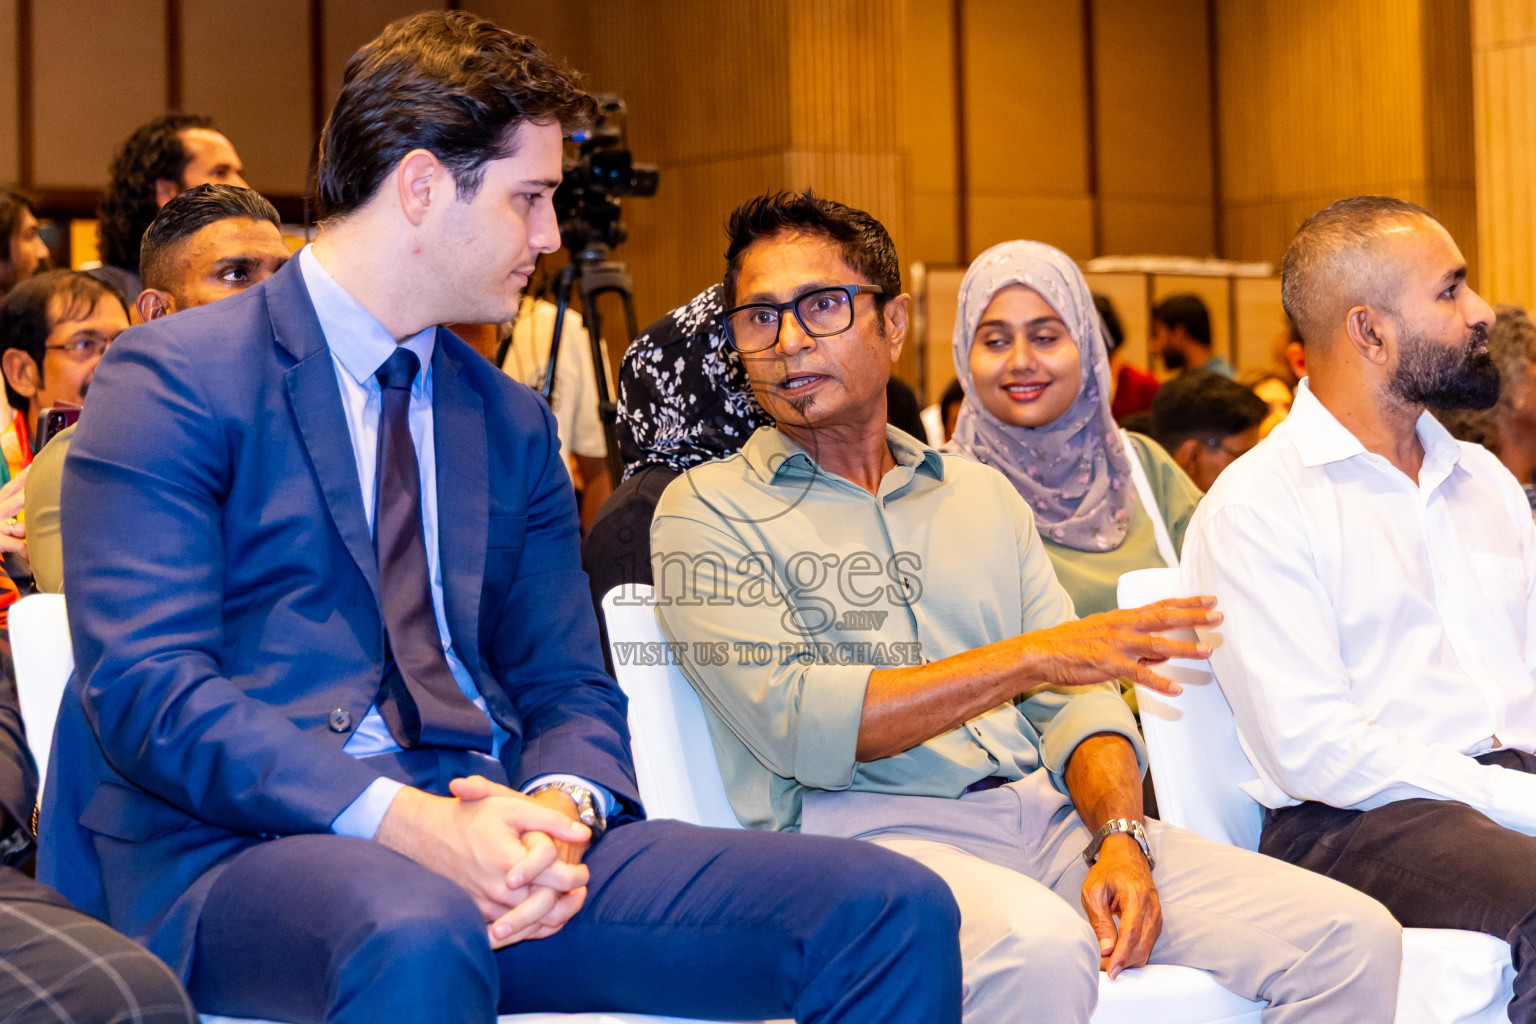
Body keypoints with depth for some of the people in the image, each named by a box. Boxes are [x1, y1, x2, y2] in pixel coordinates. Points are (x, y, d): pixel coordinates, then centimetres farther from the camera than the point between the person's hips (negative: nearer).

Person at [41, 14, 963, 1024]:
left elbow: (569, 688, 16)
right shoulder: (175, 382, 0)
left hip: (494, 837, 6)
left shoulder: (513, 422, 20)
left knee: (896, 912, -14)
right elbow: (146, 686, -11)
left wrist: (557, 811, -10)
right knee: (419, 934, -42)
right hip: (242, 851, -5)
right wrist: (408, 824, -24)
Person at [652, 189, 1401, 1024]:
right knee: (1038, 947, -38)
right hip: (861, 830, -5)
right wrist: (1030, 658, -13)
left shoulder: (983, 495, 21)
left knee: (1353, 939, -13)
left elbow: (1075, 699, 14)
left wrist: (1120, 838, -7)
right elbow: (795, 724, -10)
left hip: (1046, 813, 5)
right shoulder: (706, 509, 5)